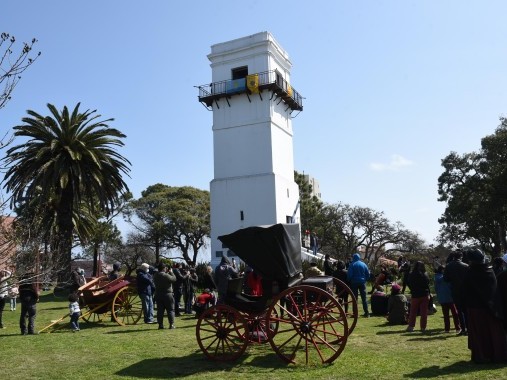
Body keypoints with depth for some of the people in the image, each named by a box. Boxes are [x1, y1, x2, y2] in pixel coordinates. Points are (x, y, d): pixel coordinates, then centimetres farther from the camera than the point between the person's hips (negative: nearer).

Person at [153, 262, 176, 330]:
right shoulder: (166, 275, -19)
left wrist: (167, 272, 12)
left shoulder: (155, 275, 4)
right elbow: (174, 279, -9)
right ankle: (171, 324, 4)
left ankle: (160, 325, 10)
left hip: (158, 295, 6)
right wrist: (171, 272, 3)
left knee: (160, 310, 9)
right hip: (167, 294, -6)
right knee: (170, 310, 4)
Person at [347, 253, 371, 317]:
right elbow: (368, 274, 5)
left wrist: (349, 281, 6)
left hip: (354, 283, -2)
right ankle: (366, 312, 7)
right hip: (362, 282, 3)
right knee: (364, 298, 9)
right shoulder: (364, 264, 3)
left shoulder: (352, 265, -7)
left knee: (354, 298, 3)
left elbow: (349, 274, -10)